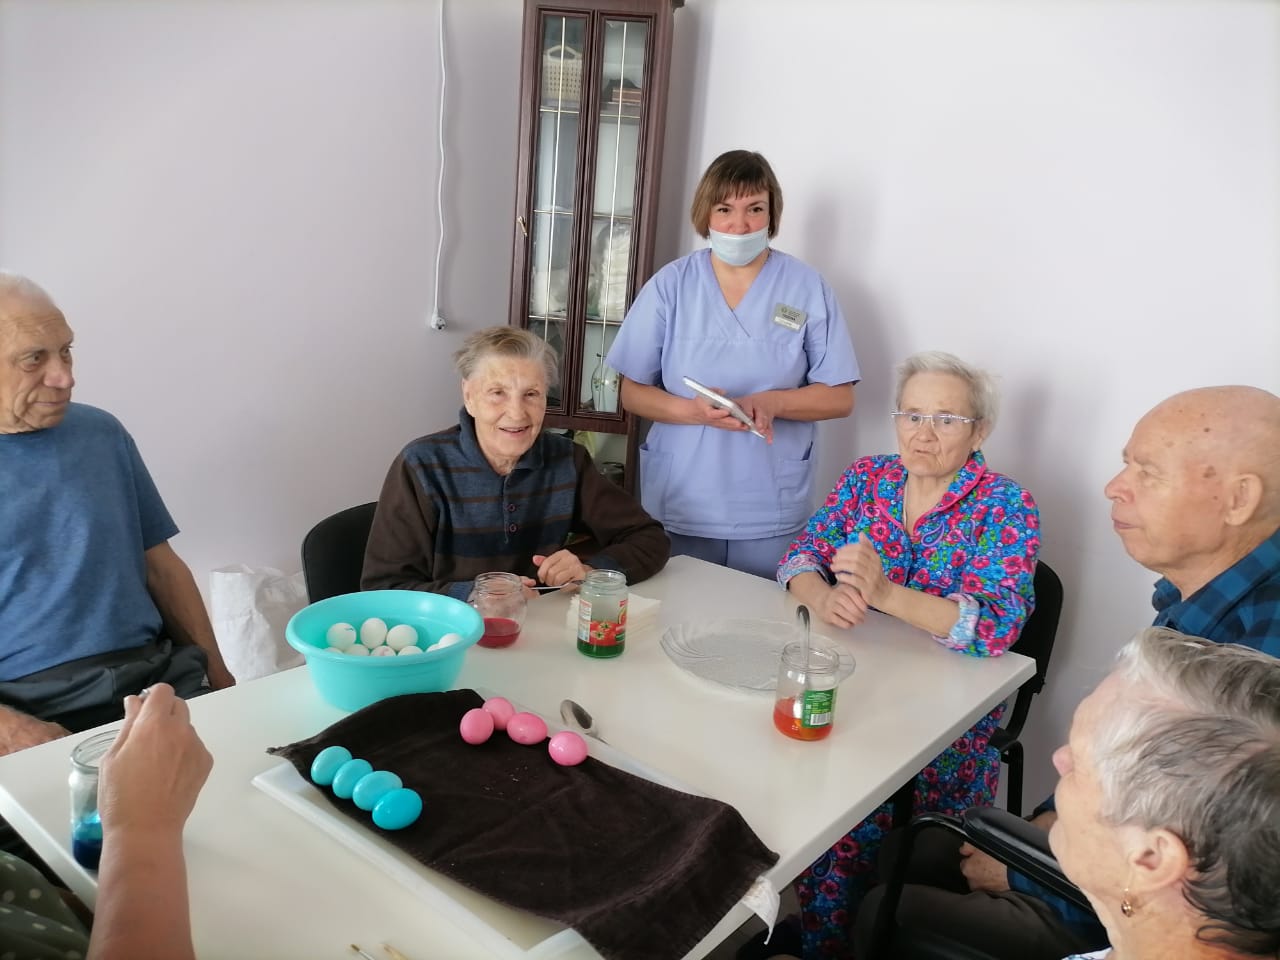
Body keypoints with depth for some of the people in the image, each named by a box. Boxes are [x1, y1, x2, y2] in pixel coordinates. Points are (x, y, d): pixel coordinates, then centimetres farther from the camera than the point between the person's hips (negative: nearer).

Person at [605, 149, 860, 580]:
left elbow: (839, 397, -1)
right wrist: (695, 411, -18)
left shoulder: (808, 289, -1)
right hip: (678, 507, 1)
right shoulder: (670, 285, 0)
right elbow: (633, 393, 1)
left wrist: (771, 402, -19)